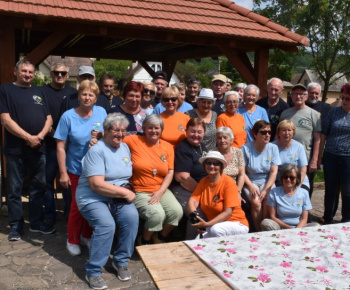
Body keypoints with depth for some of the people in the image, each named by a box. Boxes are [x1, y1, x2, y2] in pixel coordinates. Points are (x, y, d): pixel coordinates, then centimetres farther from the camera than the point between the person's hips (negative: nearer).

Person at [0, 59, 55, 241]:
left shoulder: (38, 92, 13)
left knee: (38, 187, 10)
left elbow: (48, 118, 9)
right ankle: (15, 225, 16)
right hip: (15, 149, -4)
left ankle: (36, 222, 22)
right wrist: (28, 137, -15)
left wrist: (40, 136, -9)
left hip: (38, 148, 4)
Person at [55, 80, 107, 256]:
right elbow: (61, 147, -9)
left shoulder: (101, 112, -1)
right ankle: (72, 240, 26)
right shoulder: (68, 116, -9)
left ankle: (86, 236, 32)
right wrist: (63, 173, -12)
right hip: (77, 170, -2)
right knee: (77, 205, 7)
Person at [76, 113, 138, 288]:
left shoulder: (125, 148, 12)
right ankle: (93, 271, -10)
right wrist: (125, 192, -17)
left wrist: (126, 192, -3)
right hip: (93, 198, -5)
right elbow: (96, 184, -21)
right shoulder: (97, 150, -13)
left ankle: (121, 261, -2)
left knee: (132, 216, -23)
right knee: (106, 225, -30)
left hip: (119, 197, 6)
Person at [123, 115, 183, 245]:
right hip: (140, 191, -4)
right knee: (157, 214, -27)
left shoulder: (168, 147, 8)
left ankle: (160, 238, 12)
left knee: (177, 211, -19)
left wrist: (160, 192, -8)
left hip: (161, 190, 4)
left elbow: (170, 173, 4)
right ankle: (144, 241, 6)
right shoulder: (134, 140, -2)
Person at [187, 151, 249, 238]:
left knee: (215, 229, -35)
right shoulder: (203, 182, 5)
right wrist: (195, 218, -26)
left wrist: (207, 224, -29)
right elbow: (192, 201, -5)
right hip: (214, 224, 3)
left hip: (236, 223, -3)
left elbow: (228, 212, -19)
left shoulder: (228, 183, -13)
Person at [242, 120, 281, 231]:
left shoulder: (273, 148, 2)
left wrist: (266, 190, -15)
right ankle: (258, 232, -14)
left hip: (267, 182, 2)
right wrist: (251, 187, -19)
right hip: (250, 182, -2)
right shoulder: (245, 148, -5)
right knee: (255, 201, -28)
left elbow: (274, 172, -3)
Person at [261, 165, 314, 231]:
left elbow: (303, 219, 2)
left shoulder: (304, 193, 4)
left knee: (315, 225, -27)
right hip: (280, 227, -1)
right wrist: (288, 228, -15)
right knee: (266, 223, -32)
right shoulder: (274, 193, -1)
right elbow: (272, 217, -2)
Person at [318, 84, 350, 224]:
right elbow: (324, 134, 5)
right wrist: (319, 155, 3)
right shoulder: (333, 112, 3)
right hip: (330, 156, 1)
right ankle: (327, 219, 24)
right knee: (330, 189, 10)